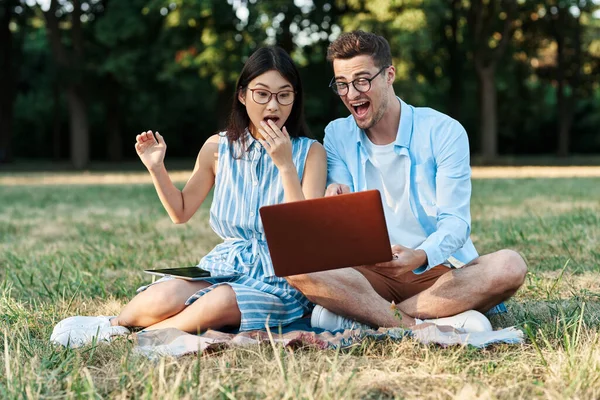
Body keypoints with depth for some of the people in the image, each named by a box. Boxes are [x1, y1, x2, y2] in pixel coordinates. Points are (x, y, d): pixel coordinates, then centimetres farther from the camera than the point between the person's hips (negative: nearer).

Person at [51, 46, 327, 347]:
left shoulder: (311, 152, -2)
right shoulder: (218, 148, 5)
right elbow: (181, 213, 16)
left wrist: (285, 165, -18)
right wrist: (156, 168, -1)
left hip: (281, 278, -2)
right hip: (226, 265, 2)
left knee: (221, 301, -35)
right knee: (162, 298, -31)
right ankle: (116, 322, 1)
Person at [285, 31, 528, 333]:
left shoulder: (444, 132, -2)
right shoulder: (337, 135, 6)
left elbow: (455, 222, -10)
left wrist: (419, 257, -33)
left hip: (441, 271, -1)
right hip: (372, 274, 1)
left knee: (509, 266, -31)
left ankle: (360, 315, -28)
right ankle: (438, 323, -32)